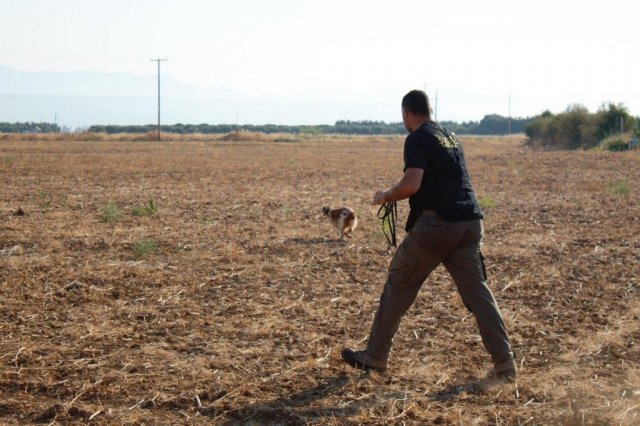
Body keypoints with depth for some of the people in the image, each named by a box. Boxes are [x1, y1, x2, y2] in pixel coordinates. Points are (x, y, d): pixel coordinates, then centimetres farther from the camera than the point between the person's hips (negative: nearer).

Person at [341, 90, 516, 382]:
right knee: (477, 291, 6)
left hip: (436, 224, -7)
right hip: (470, 223, 7)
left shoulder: (417, 140, -6)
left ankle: (375, 356, 15)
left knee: (399, 286, 7)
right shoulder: (450, 137, 20)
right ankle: (505, 364, 0)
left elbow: (411, 185, -17)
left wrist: (385, 197, 1)